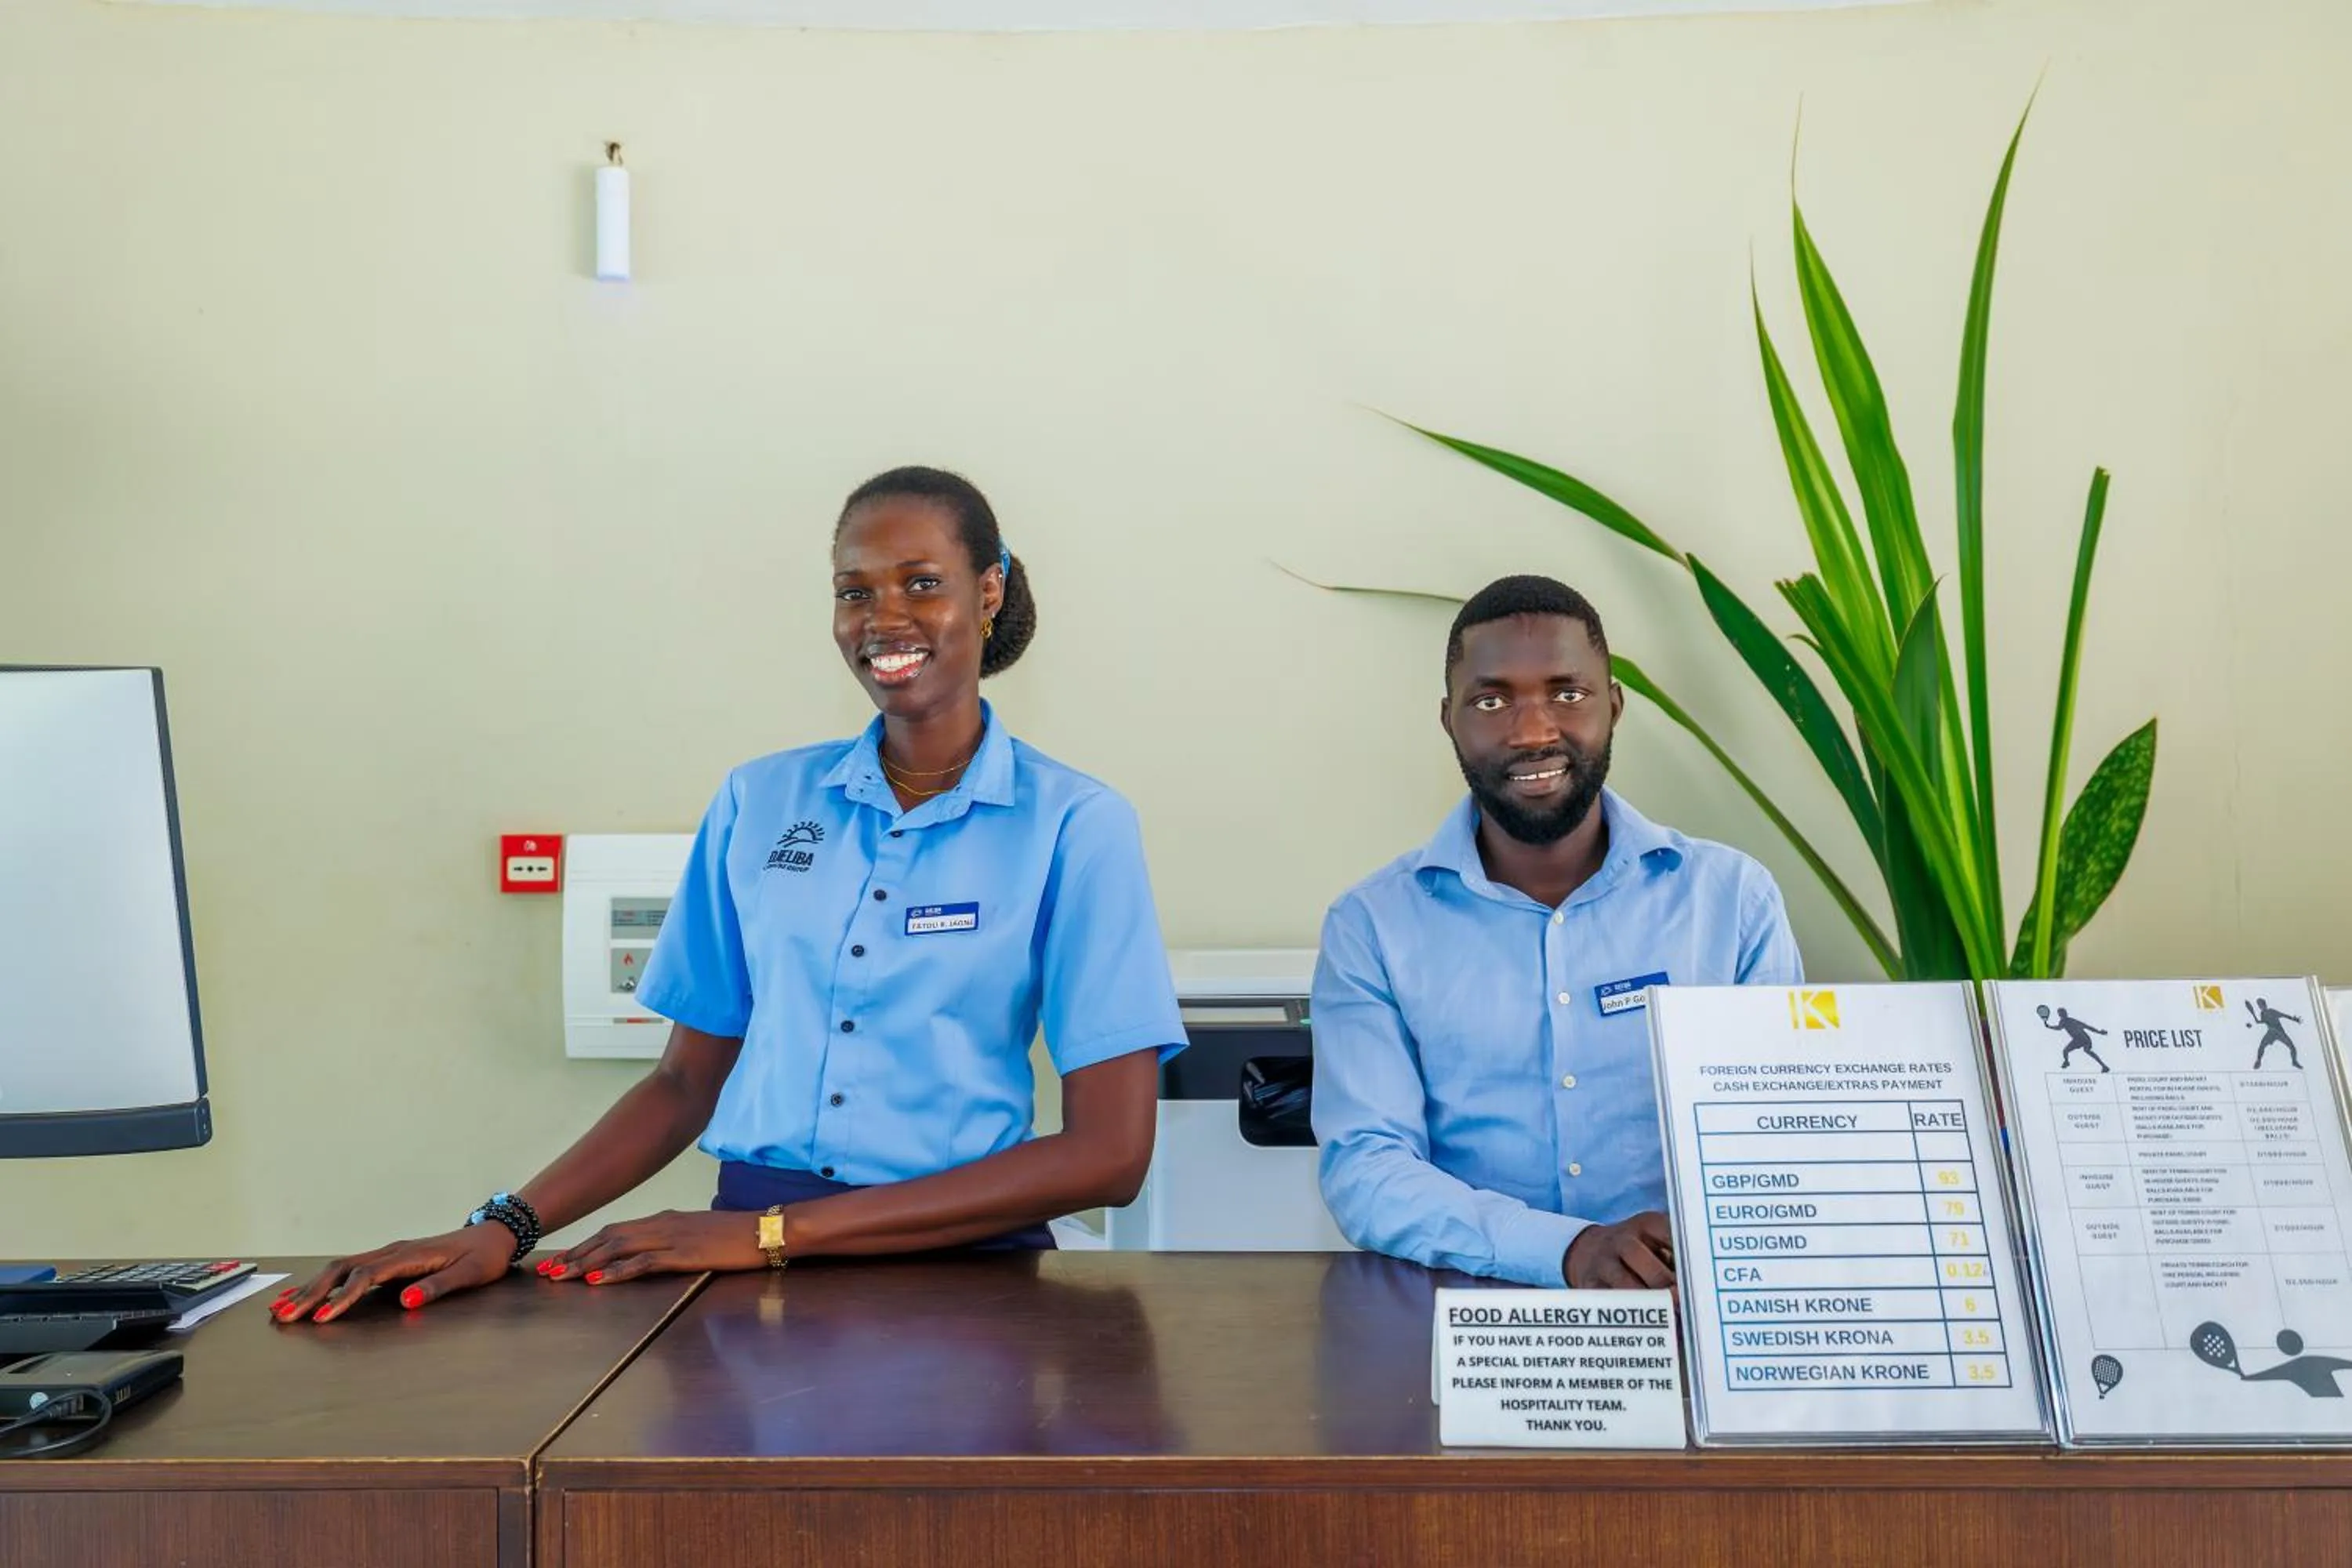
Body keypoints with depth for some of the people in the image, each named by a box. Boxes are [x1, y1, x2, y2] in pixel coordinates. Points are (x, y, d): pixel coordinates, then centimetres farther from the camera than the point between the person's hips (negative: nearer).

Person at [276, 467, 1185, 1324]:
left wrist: (777, 1233, -13)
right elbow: (688, 1081, 13)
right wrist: (505, 1227, -3)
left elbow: (1109, 1155, -9)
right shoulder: (758, 802, 8)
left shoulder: (1074, 827, -3)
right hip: (747, 1255, 2)